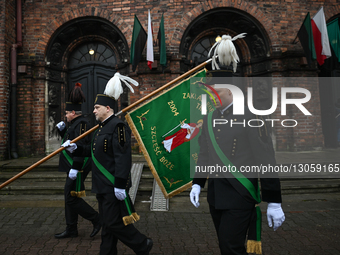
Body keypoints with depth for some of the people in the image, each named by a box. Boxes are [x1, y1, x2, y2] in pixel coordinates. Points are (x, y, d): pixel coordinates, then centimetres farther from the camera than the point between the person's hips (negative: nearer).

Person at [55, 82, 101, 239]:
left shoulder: (81, 124, -16)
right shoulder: (76, 123, 16)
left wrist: (75, 168, -27)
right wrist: (61, 130, 11)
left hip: (78, 166, -11)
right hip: (74, 166, 11)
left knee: (71, 197, -6)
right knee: (69, 195, 13)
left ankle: (96, 219, 4)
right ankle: (71, 230, 22)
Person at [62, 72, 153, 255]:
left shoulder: (118, 126, -17)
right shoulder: (102, 127, 15)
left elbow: (123, 157, -24)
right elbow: (95, 151, 22)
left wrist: (120, 185, -26)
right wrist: (76, 148, 10)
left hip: (113, 186, -10)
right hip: (103, 186, 10)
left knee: (115, 223, -3)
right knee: (107, 223, 16)